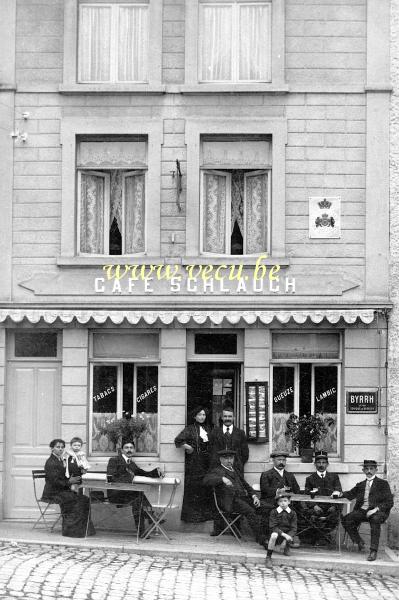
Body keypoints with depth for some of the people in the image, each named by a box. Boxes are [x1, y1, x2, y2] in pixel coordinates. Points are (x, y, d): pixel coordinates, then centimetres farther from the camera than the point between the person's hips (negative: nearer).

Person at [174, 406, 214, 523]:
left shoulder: (207, 429, 13)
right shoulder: (190, 429, -3)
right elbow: (178, 440, -11)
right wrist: (189, 448, -9)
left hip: (206, 462, 5)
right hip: (194, 462, -5)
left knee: (206, 487, 5)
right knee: (193, 487, -3)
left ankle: (206, 512, 13)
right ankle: (192, 515, 2)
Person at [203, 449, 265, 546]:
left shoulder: (235, 471, 30)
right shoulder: (217, 471, 8)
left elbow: (246, 485, 29)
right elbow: (207, 480, -12)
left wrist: (254, 496, 9)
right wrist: (222, 479, -29)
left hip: (243, 497, 7)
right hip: (229, 500, -7)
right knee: (250, 511, -31)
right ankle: (261, 540, -31)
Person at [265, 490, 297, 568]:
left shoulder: (292, 513, 1)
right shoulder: (274, 512, -4)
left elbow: (293, 529, -3)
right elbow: (272, 527, -11)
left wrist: (286, 539, -20)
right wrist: (284, 535, -25)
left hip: (288, 535, 3)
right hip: (277, 533, -3)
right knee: (274, 535, -36)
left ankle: (287, 547, 19)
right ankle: (268, 557, -25)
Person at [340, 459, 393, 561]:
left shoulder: (383, 484, 9)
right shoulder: (360, 485, 23)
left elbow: (389, 502, 1)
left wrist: (376, 509, -14)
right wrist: (340, 494, 1)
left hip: (377, 511, -4)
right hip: (361, 511, 4)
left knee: (375, 520, -39)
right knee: (346, 520, -23)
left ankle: (373, 551, -37)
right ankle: (359, 542, -4)